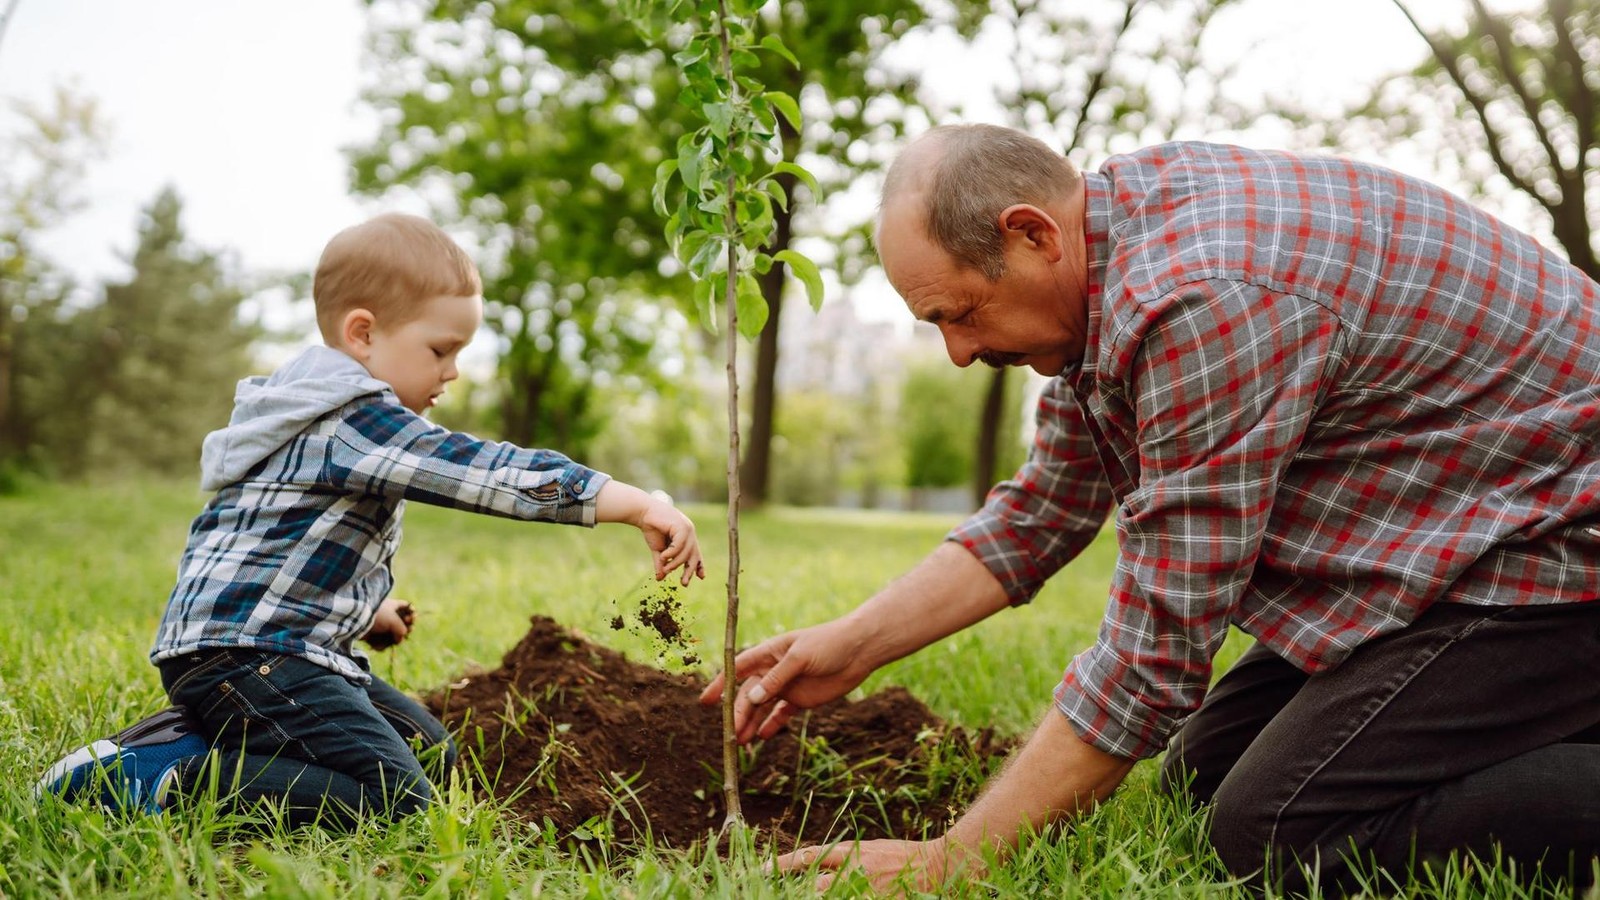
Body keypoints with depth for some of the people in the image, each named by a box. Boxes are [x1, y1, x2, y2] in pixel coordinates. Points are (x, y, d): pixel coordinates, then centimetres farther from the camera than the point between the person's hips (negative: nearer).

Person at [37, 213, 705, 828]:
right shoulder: (355, 421, -18)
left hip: (298, 648, 11)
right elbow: (488, 472, -26)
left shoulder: (333, 415, 17)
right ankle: (158, 779, -16)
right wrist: (640, 505, -28)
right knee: (392, 798, -21)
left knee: (432, 753, 19)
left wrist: (365, 606, 19)